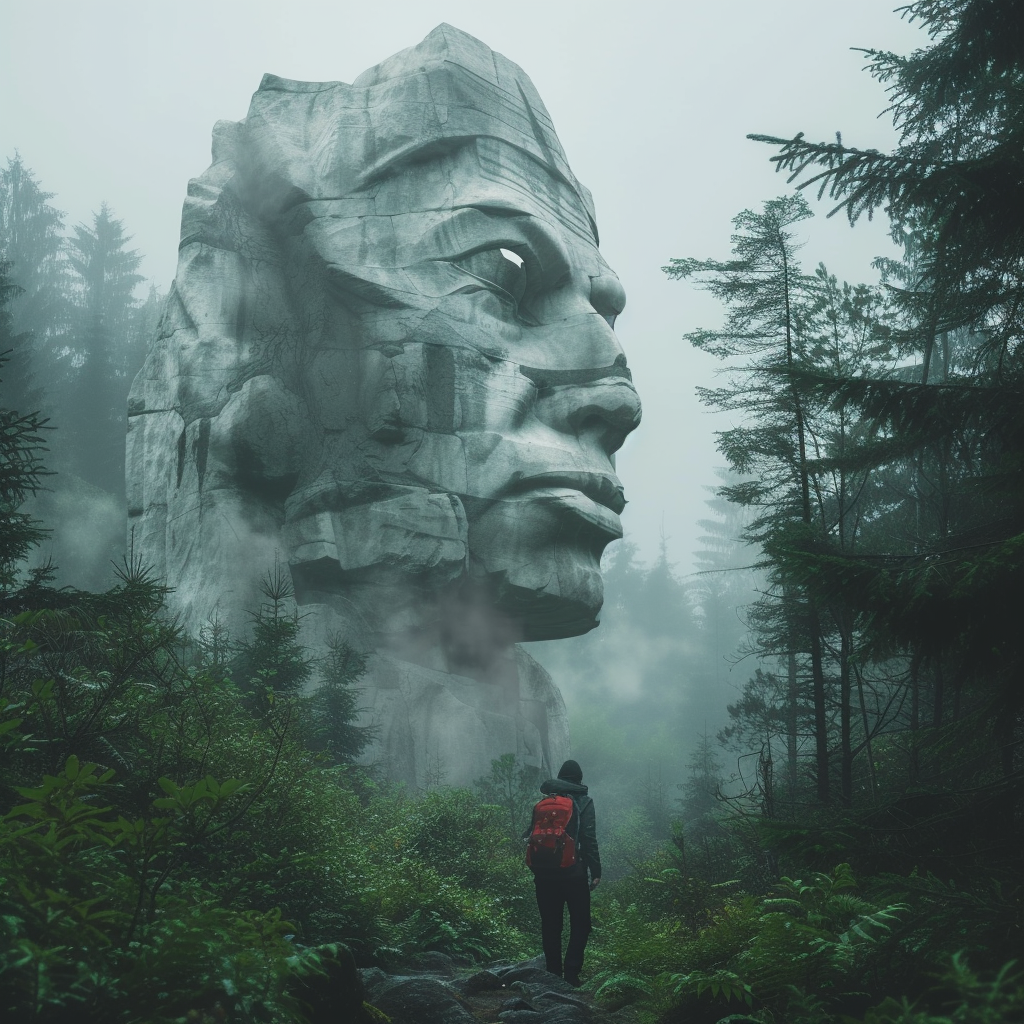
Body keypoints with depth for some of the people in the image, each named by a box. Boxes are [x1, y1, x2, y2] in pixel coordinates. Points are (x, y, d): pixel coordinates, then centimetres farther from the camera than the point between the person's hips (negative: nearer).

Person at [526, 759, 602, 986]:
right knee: (580, 924, 5)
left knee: (550, 925, 10)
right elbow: (589, 840, -8)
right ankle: (571, 973, -6)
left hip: (546, 874, 3)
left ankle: (553, 973, 11)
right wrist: (596, 872, -5)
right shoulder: (583, 801, -1)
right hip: (574, 872, -3)